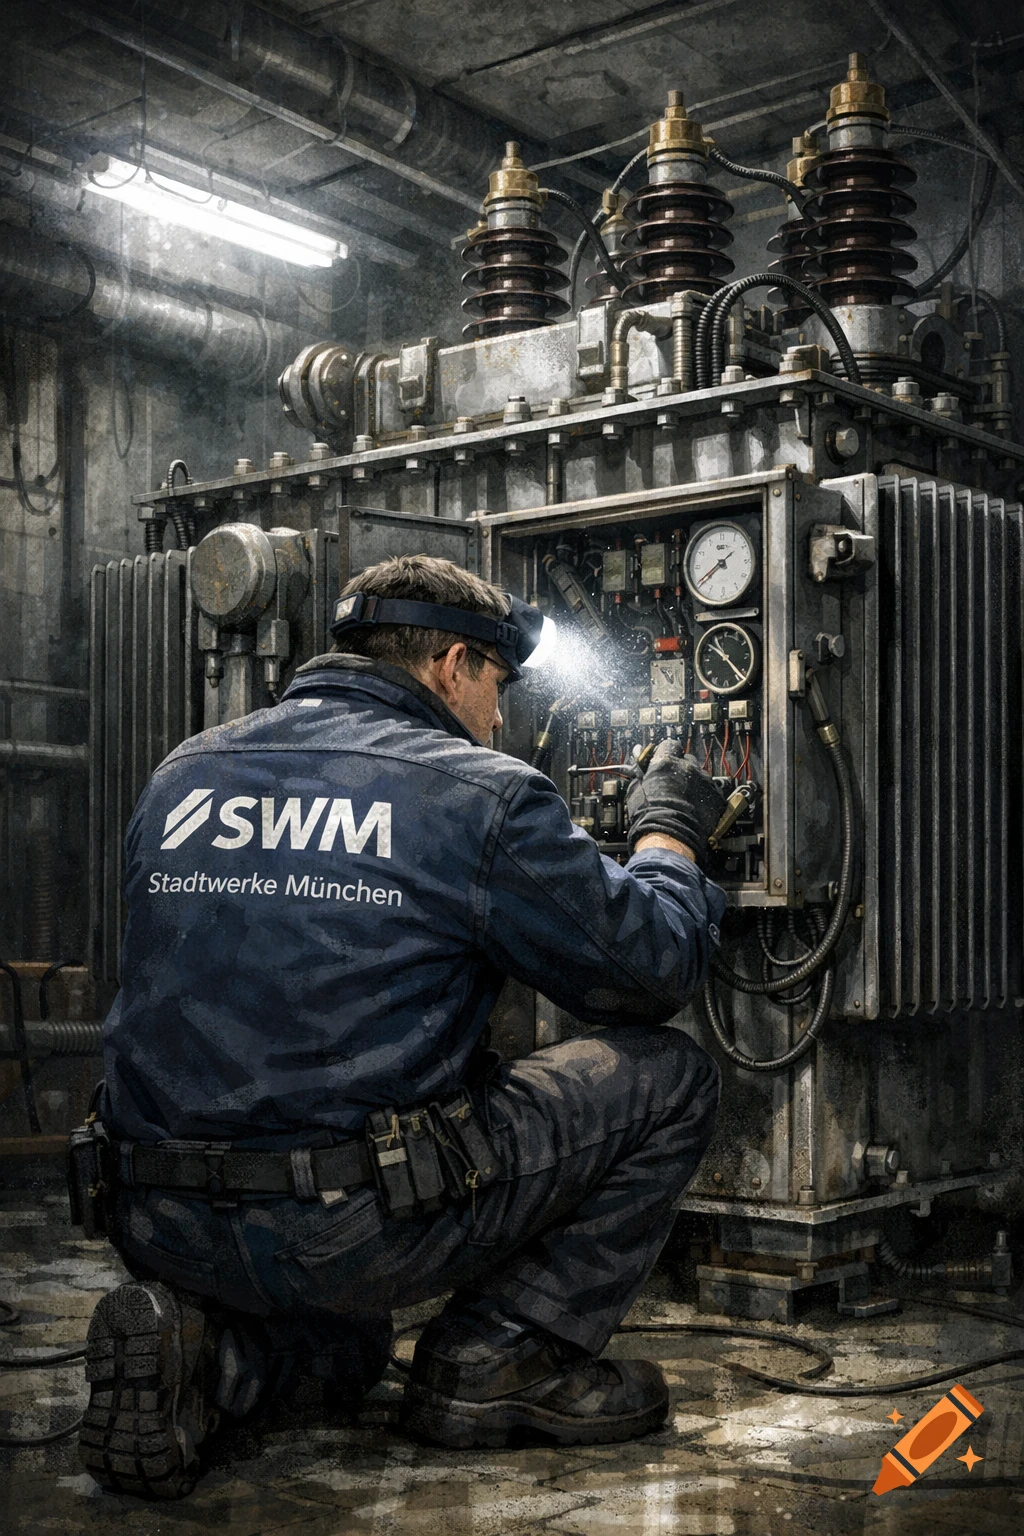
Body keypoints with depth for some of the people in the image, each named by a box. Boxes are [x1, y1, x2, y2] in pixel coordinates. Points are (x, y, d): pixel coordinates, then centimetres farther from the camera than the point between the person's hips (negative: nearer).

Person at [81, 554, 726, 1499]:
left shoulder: (181, 775, 11)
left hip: (165, 1230, 7)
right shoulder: (482, 793, -6)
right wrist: (669, 831, 19)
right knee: (670, 1076, 8)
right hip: (358, 1229, -6)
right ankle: (499, 1361, 9)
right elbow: (649, 973, 0)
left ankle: (210, 1342, 11)